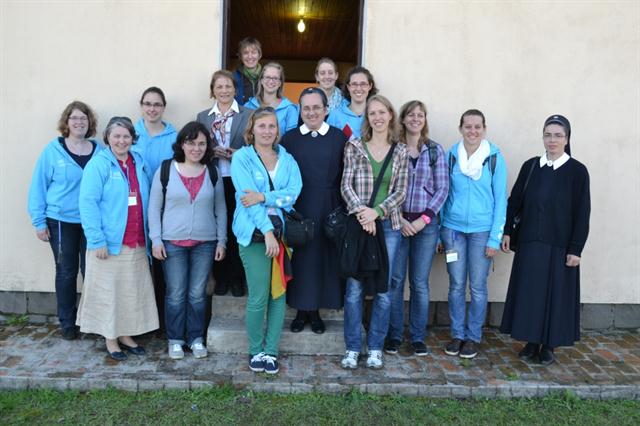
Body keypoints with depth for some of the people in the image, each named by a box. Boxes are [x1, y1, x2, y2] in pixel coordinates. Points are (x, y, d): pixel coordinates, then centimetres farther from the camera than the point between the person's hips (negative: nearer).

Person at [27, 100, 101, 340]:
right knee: (66, 272, 9)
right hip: (61, 222, -1)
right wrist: (39, 222, -4)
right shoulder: (53, 150, -3)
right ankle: (67, 323, 23)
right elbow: (38, 187, -1)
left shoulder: (99, 151, 2)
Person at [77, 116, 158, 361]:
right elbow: (88, 203, -14)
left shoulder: (139, 163, 8)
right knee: (109, 291, 6)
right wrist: (98, 240, -19)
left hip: (136, 244, 6)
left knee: (133, 291, 13)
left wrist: (149, 237, 5)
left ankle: (126, 336, 27)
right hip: (109, 243, -5)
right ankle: (110, 340, 20)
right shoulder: (99, 164, -9)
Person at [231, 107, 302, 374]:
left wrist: (262, 197, -17)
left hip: (282, 232, 4)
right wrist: (267, 230, -17)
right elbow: (247, 196, -10)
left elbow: (293, 192, -4)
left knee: (279, 294, 5)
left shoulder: (287, 159, 11)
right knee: (258, 297, -4)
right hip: (255, 234, -3)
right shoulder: (242, 157, 0)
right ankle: (255, 351, 15)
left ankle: (271, 351, 18)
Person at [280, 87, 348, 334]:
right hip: (298, 209, 0)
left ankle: (315, 310, 21)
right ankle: (301, 310, 20)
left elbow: (345, 177, 2)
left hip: (329, 209, 0)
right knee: (299, 256, 5)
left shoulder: (339, 138, 4)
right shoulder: (289, 138, 5)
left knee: (324, 256, 5)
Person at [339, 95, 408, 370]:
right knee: (354, 288, 0)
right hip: (358, 224, -1)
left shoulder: (400, 152, 8)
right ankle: (352, 348, 13)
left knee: (384, 289, 5)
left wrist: (376, 211, -12)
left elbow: (400, 192, 3)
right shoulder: (354, 147, 5)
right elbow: (346, 185, -1)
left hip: (388, 225, 2)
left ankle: (375, 348, 19)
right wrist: (361, 211, -16)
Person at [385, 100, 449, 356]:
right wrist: (399, 219, -8)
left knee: (420, 282, 5)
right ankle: (394, 335, 17)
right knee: (395, 280, 2)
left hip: (426, 223, 1)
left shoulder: (435, 150, 5)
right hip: (397, 222, 0)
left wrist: (424, 219, -7)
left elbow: (442, 188, 2)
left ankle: (418, 337, 18)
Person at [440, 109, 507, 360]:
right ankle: (457, 334, 21)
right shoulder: (451, 156, 3)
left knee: (477, 287, 5)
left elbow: (500, 199, -1)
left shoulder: (494, 158, -2)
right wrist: (439, 231, 4)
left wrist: (495, 238, -6)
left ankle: (473, 337, 20)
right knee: (456, 285, 7)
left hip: (482, 230, -1)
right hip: (453, 228, 1)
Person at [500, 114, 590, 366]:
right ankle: (532, 341, 21)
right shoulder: (530, 166, 5)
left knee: (556, 293, 5)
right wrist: (507, 231, 2)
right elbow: (515, 200, 8)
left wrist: (576, 249, -9)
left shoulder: (577, 171, -4)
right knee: (529, 291, 7)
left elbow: (582, 213, -6)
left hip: (559, 245, -3)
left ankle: (549, 345, 19)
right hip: (530, 242, 3)